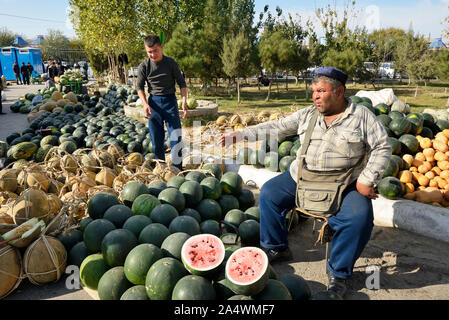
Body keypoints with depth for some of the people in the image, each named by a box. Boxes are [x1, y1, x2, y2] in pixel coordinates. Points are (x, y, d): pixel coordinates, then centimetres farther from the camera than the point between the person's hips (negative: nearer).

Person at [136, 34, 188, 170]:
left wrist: (184, 102, -9)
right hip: (153, 102, 1)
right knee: (156, 139, 4)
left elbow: (182, 83, 2)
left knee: (176, 136, -8)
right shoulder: (144, 66, -3)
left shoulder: (171, 63, -4)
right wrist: (145, 104, -10)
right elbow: (139, 87, 5)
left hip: (170, 100, -1)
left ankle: (177, 169, 0)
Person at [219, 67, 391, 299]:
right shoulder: (307, 115, 8)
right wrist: (241, 135, -3)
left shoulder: (362, 116, -2)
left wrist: (367, 180, -11)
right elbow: (276, 127, 5)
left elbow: (382, 147, -1)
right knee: (269, 193, -4)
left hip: (345, 184, -4)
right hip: (302, 177, 4)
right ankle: (276, 248, 15)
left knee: (359, 217, -28)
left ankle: (339, 273, -5)